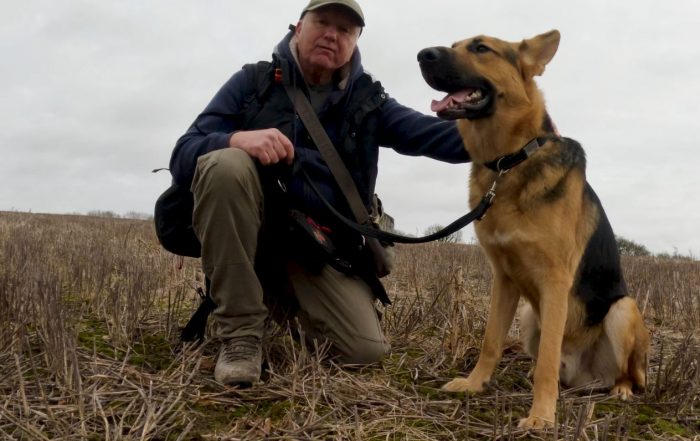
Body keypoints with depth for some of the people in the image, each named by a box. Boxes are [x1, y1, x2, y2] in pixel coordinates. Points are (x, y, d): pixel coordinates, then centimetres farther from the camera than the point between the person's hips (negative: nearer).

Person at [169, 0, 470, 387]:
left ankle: (286, 301, 21)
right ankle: (240, 331, -19)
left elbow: (432, 133, -12)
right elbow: (183, 157, -8)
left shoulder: (368, 101, 5)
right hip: (247, 237, -2)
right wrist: (237, 139, -30)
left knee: (366, 350, -13)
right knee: (225, 163, -30)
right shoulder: (253, 82, 0)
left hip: (322, 250, 2)